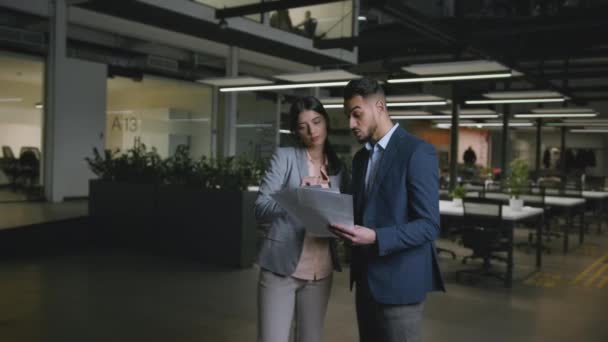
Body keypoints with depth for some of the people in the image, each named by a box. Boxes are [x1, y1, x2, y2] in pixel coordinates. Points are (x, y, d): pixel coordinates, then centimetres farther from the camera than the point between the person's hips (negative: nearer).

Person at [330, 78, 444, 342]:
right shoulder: (361, 157, 13)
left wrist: (375, 238, -28)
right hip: (366, 279, 8)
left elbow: (428, 226, -18)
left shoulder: (417, 152, -13)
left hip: (399, 281, -7)